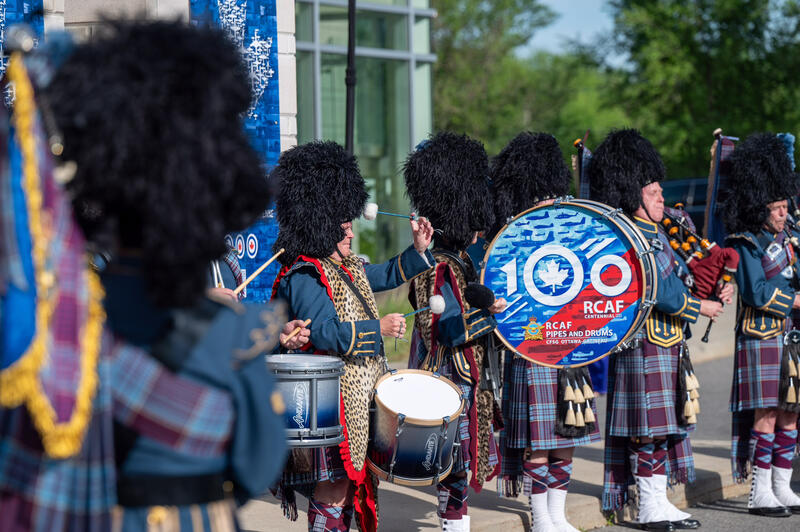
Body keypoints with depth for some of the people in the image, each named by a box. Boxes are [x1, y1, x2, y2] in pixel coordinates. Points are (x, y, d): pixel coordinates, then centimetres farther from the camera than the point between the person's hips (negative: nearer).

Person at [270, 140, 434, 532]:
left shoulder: (348, 267, 13)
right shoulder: (303, 278, -17)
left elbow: (383, 276, 31)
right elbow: (324, 333, -26)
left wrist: (419, 250, 19)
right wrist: (379, 329, -22)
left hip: (360, 396, 10)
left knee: (351, 479, 14)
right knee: (334, 484, -9)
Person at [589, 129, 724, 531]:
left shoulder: (655, 233, 17)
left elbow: (673, 281, 22)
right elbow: (657, 291, -21)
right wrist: (699, 307, -12)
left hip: (664, 344, 10)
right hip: (644, 344, -10)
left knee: (659, 426, 12)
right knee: (649, 425, -5)